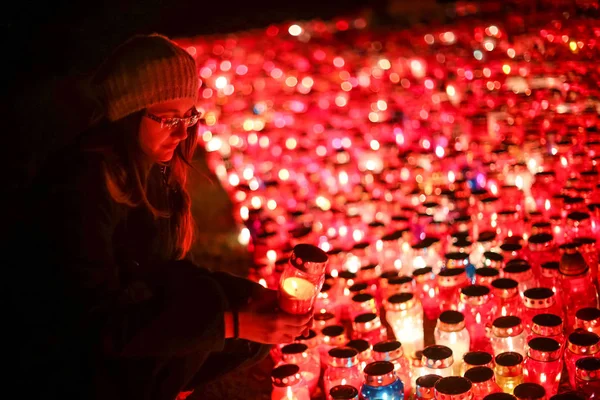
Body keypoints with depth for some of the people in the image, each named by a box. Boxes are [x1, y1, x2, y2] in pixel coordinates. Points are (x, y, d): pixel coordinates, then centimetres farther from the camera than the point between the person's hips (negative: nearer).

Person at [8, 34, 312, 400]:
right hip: (59, 362, -8)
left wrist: (252, 297, -14)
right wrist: (232, 322, -34)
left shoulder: (157, 167, -3)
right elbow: (102, 323, -30)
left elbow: (169, 271, 2)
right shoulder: (82, 184, -28)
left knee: (258, 327, -5)